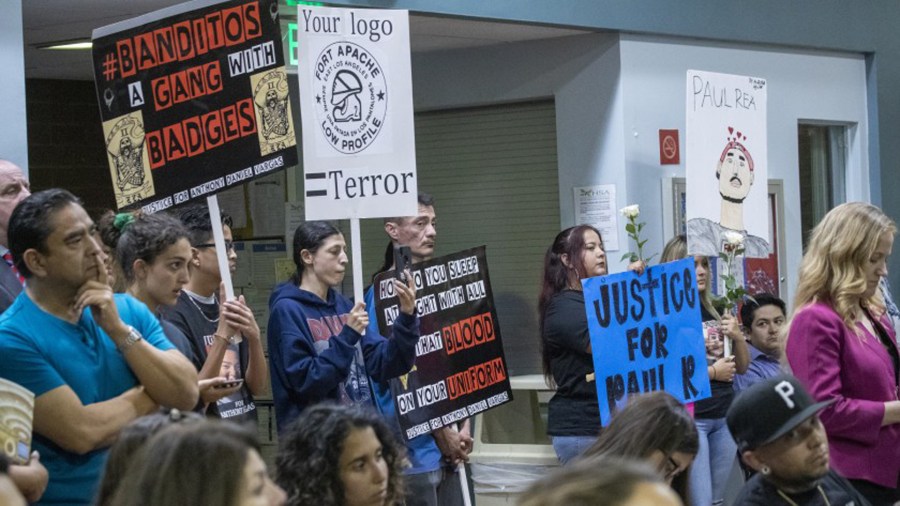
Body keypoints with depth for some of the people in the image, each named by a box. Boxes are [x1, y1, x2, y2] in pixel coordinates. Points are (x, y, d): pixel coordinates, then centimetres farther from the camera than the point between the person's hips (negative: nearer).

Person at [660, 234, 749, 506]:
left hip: (724, 416, 7)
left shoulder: (715, 312, 13)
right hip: (688, 417, -7)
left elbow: (742, 367, 18)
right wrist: (712, 372, -12)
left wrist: (738, 336, -1)